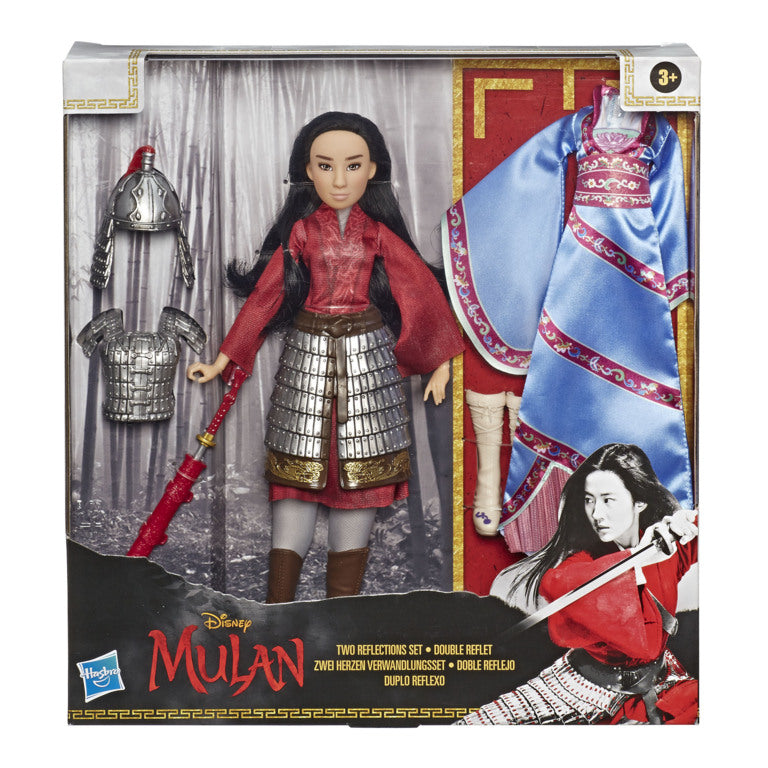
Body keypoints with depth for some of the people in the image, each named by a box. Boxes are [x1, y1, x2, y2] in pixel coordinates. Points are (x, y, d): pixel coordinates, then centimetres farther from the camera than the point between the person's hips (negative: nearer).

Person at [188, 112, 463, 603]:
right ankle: (279, 608, 10)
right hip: (307, 357, 0)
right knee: (299, 471, 1)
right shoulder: (300, 231, 3)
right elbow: (265, 296, 4)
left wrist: (441, 361, 2)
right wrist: (224, 359, 3)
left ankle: (343, 607, 13)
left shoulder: (379, 233, 3)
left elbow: (423, 290, 5)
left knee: (360, 474, 2)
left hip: (367, 358, 0)